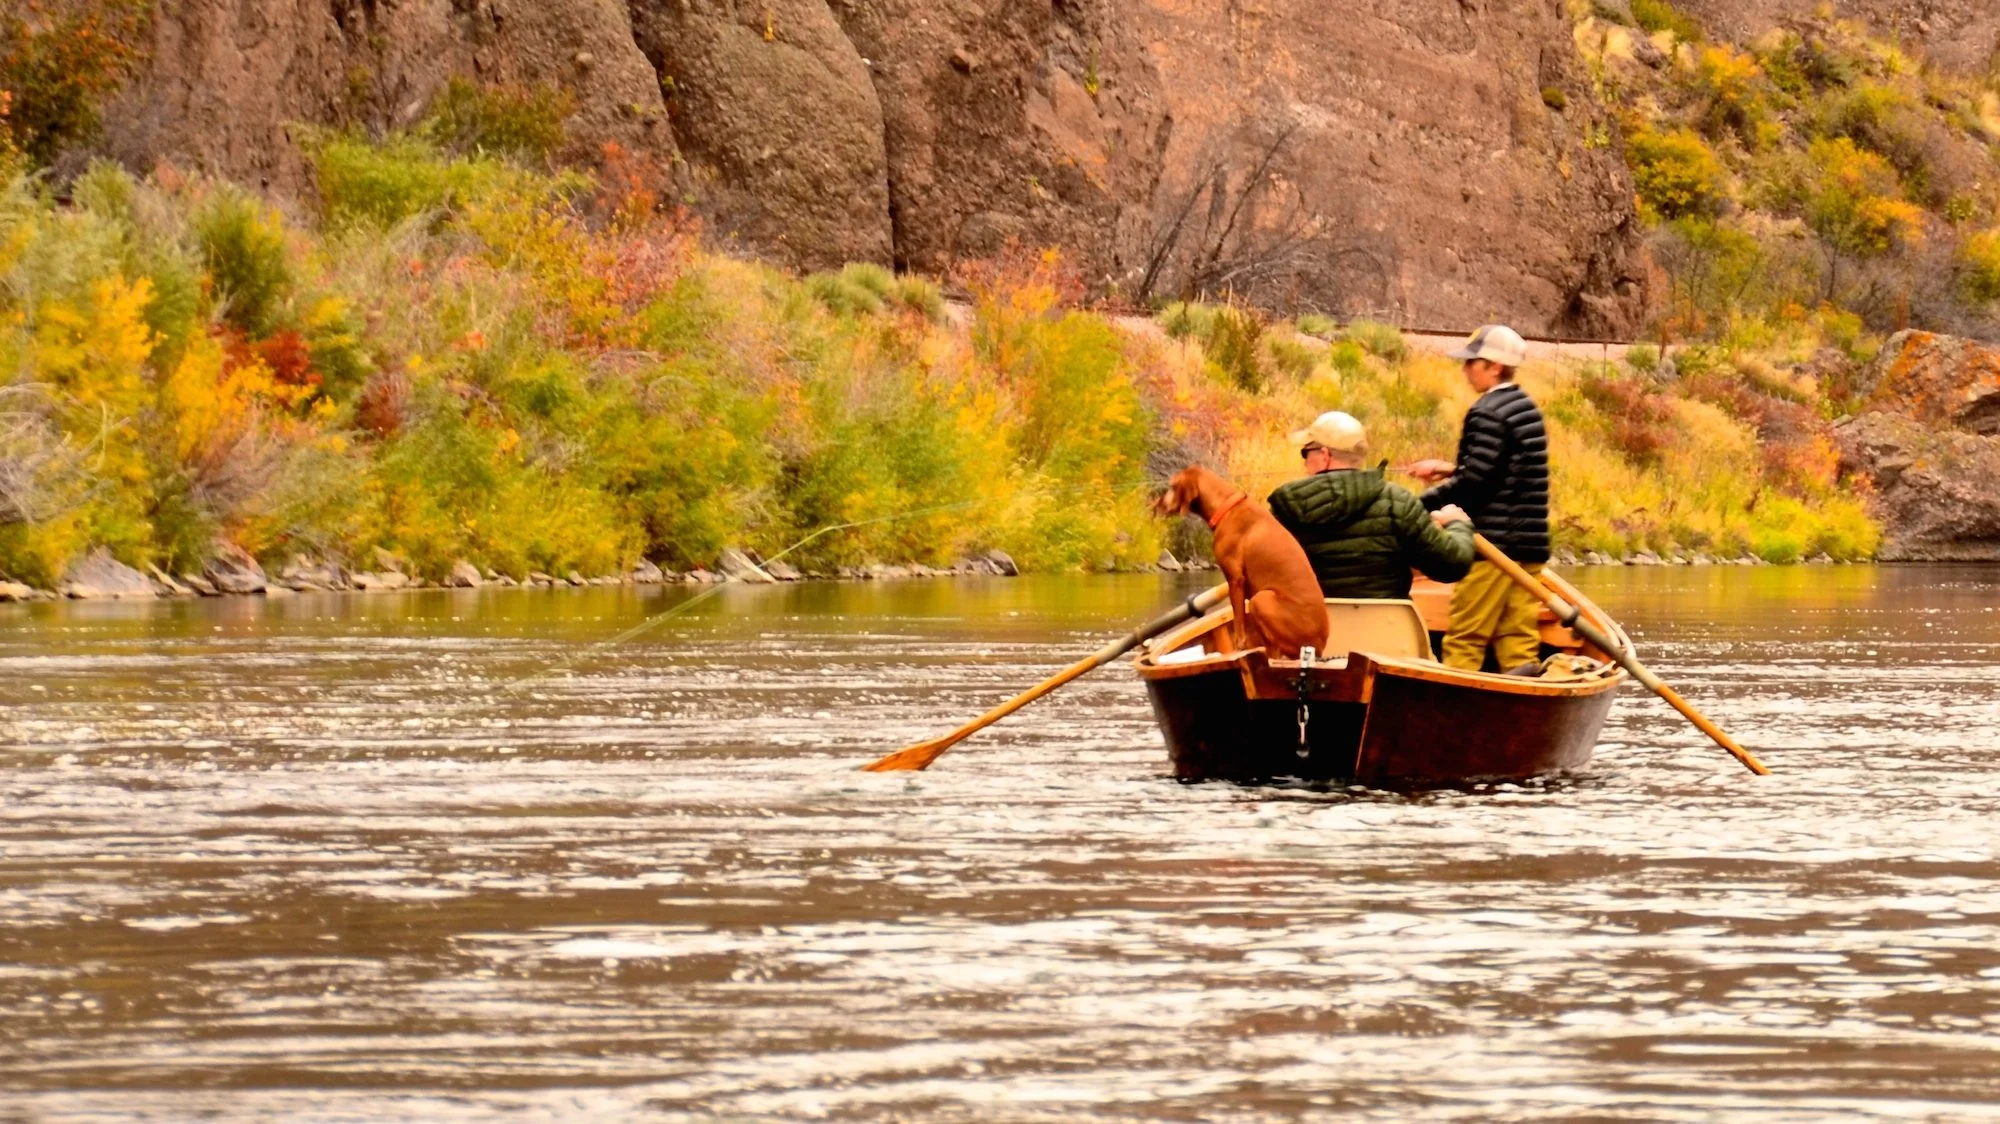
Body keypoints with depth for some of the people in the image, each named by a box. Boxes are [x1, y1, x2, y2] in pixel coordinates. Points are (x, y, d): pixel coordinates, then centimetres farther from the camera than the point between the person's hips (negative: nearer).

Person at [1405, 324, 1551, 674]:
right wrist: (1447, 470, 25)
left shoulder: (1488, 413, -13)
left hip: (1494, 541, -9)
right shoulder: (1526, 408, 16)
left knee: (1466, 636, -7)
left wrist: (1420, 506, -16)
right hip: (1529, 544, 9)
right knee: (1518, 634, 8)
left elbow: (1474, 481, -20)